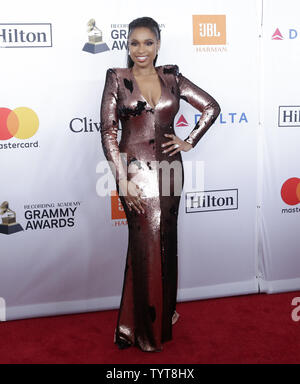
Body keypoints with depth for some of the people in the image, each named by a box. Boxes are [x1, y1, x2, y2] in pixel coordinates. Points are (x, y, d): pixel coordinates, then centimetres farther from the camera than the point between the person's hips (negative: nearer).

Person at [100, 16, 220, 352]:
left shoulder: (172, 78, 7)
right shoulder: (117, 78, -1)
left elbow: (211, 107, 13)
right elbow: (108, 130, -7)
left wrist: (189, 142, 4)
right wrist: (122, 179, -14)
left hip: (168, 167, 3)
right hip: (135, 169, -3)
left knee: (166, 241, 11)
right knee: (147, 243, -1)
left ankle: (164, 311, 31)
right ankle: (146, 328, 16)